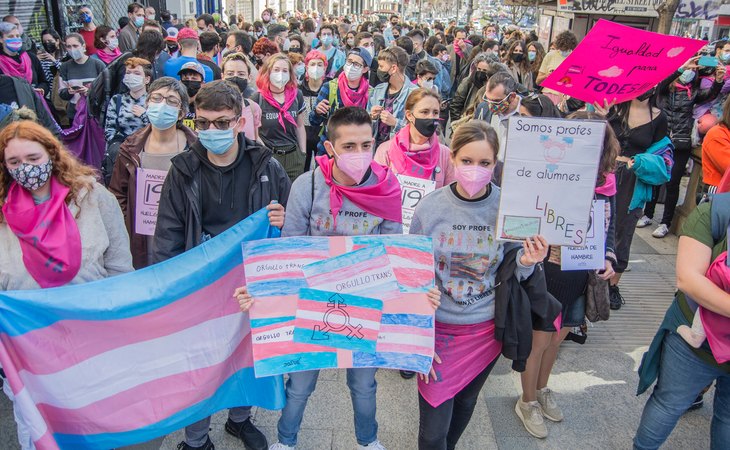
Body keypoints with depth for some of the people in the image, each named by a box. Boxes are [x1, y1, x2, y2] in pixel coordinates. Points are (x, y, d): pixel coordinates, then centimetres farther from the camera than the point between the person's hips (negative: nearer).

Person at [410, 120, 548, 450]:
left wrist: (526, 262, -22)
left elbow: (511, 272, 1)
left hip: (487, 329, 2)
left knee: (465, 404, 24)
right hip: (438, 327, -1)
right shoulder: (430, 207, -12)